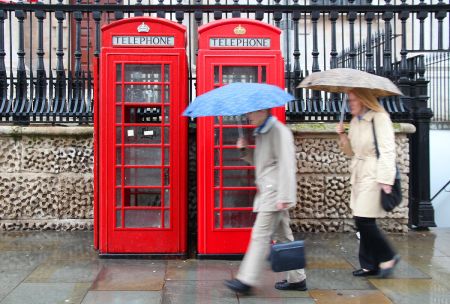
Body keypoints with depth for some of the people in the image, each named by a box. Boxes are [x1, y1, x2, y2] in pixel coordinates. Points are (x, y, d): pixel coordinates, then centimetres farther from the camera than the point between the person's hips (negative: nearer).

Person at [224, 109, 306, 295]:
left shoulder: (279, 131, -12)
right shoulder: (261, 133, 16)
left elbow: (286, 165, -18)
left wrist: (284, 197, -23)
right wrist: (245, 150, 6)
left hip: (274, 193, -9)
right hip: (266, 192, 9)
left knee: (261, 236, -7)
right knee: (283, 236, 12)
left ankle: (247, 281, -3)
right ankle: (297, 279, 20)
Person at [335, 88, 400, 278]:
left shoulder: (379, 118, -11)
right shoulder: (355, 121, 14)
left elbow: (387, 151, -16)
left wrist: (386, 180, -21)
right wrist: (342, 136, 2)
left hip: (374, 175, -8)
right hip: (359, 175, 8)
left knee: (364, 220, -10)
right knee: (362, 222, 9)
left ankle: (388, 257, 8)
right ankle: (369, 265, 18)